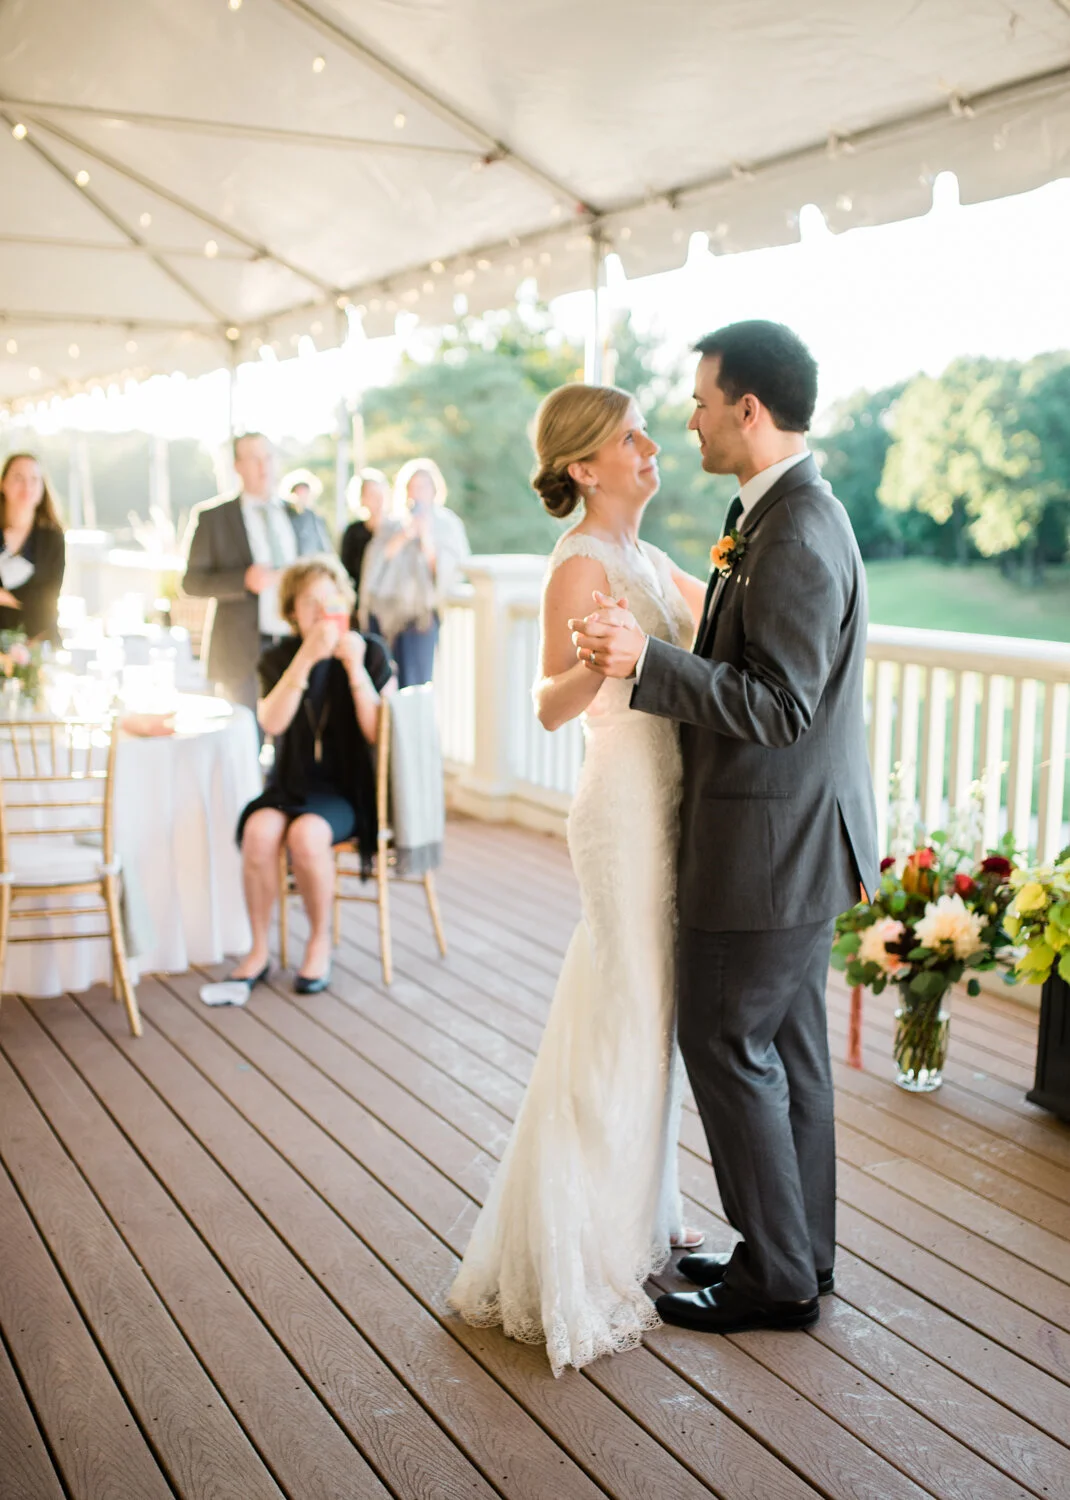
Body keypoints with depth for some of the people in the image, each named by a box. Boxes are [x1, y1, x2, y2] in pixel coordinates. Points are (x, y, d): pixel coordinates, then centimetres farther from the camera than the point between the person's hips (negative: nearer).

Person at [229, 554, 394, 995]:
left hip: (348, 787, -2)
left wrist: (355, 667, -19)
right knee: (260, 829, -29)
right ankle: (259, 950, -12)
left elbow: (377, 732, -10)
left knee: (306, 834, -32)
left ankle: (320, 942, -9)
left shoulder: (371, 652, 0)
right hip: (293, 783, 2)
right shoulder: (278, 658, 5)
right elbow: (272, 723, -15)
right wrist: (306, 658, -24)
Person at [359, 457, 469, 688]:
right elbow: (375, 563, 1)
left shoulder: (447, 525, 6)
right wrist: (403, 537, -11)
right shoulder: (392, 525, 13)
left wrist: (426, 539, -13)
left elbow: (446, 570, -2)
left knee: (412, 685, -9)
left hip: (421, 614, -3)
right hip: (386, 611, 3)